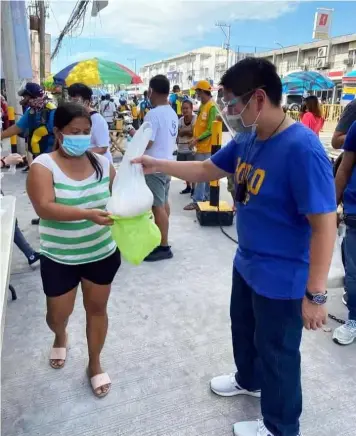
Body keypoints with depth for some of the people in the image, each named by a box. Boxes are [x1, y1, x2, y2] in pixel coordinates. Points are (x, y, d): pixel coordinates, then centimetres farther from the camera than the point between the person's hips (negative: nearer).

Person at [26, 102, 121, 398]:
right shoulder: (43, 166, -13)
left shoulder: (102, 162, -2)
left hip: (103, 254, 2)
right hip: (59, 259, -2)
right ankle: (60, 338, 53)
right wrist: (88, 214, -38)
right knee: (58, 314, 15)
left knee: (97, 308, 15)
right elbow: (45, 208, -26)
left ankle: (95, 364, 37)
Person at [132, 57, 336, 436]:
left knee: (276, 352, 13)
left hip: (281, 279, -8)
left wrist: (315, 295, -24)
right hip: (246, 264, 8)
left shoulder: (301, 149, -28)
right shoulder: (247, 140, -1)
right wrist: (157, 165, 2)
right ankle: (248, 380, 59)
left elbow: (324, 225, -27)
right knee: (243, 327, 29)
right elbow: (206, 170, 10)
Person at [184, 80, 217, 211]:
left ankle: (197, 201, 0)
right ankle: (207, 198, 24)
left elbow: (211, 130, -18)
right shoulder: (203, 106, 12)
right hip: (201, 146, 9)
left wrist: (197, 139, -20)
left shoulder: (212, 107, -15)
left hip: (206, 147, -9)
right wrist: (195, 138, 6)